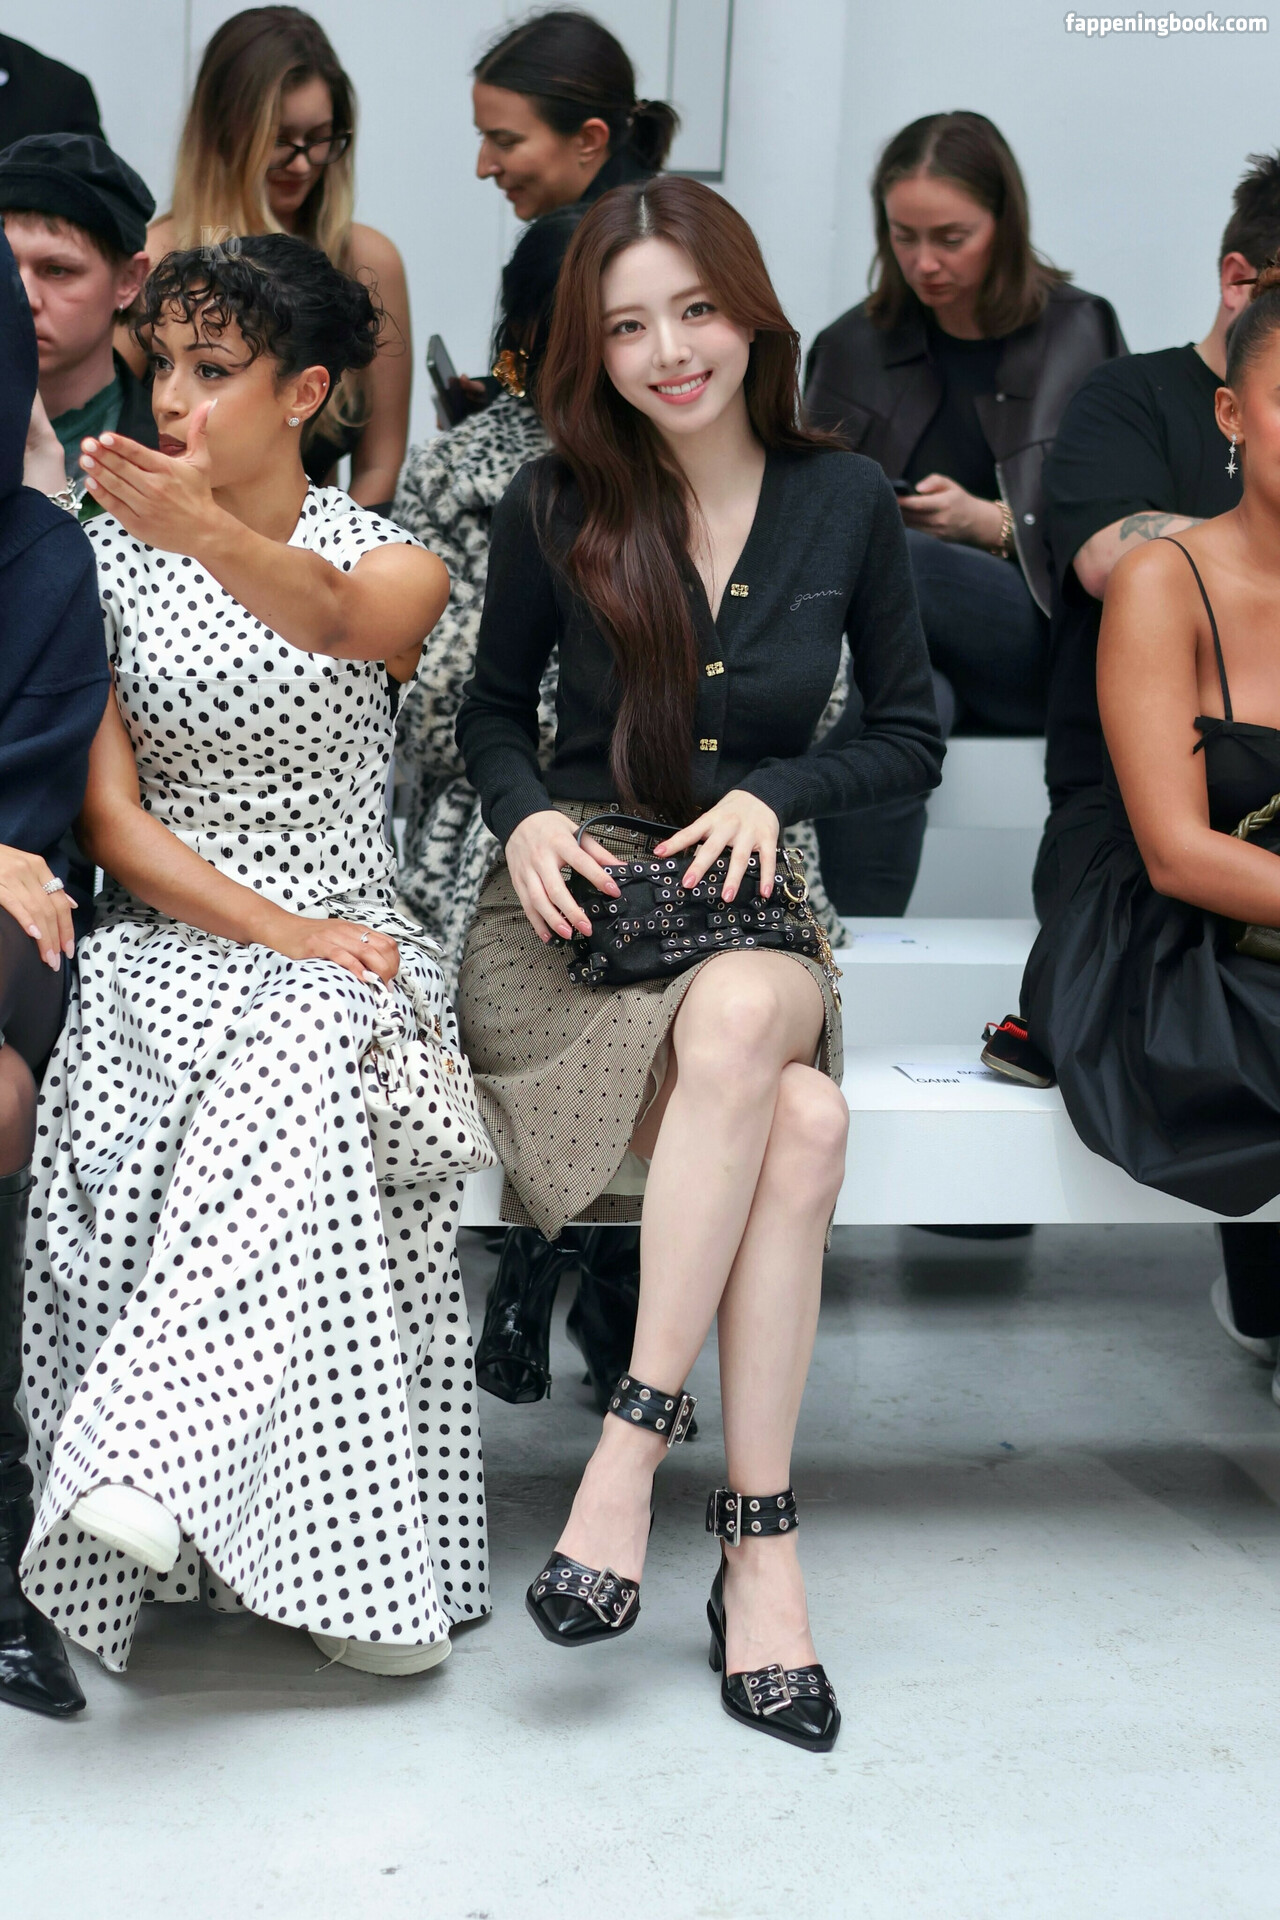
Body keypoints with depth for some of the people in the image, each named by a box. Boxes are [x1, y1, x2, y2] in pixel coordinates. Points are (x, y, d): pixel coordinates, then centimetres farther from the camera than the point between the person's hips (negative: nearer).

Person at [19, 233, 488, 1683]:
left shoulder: (390, 559, 6)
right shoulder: (107, 559, 9)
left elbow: (332, 615, -22)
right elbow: (111, 820, 0)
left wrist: (207, 534, -45)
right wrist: (282, 929, -15)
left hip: (342, 937, -1)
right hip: (166, 936, 1)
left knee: (302, 1066, -36)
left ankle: (140, 1448, -40)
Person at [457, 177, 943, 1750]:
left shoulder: (844, 501, 4)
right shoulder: (557, 505, 1)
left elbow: (910, 736, 12)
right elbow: (492, 710, 14)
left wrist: (771, 795, -5)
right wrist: (528, 818, -7)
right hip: (575, 909, -2)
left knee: (750, 1015, -37)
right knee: (801, 1118, -32)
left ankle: (633, 1439, -28)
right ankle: (758, 1540, -25)